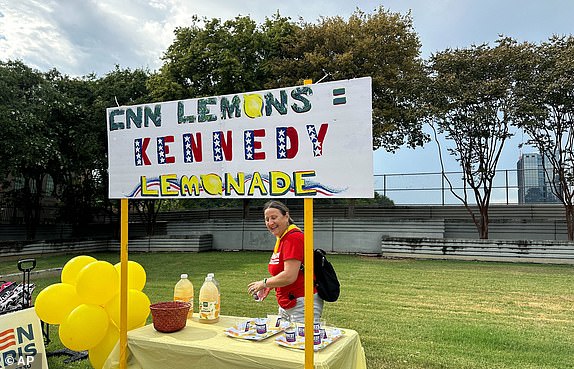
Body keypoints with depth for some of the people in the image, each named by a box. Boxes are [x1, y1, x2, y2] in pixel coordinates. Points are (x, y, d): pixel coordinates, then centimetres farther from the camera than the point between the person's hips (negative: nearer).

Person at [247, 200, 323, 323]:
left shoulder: (293, 237, -18)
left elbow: (289, 276, -24)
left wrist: (264, 283, -10)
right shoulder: (281, 239, 11)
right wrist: (268, 287, 4)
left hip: (302, 304, -9)